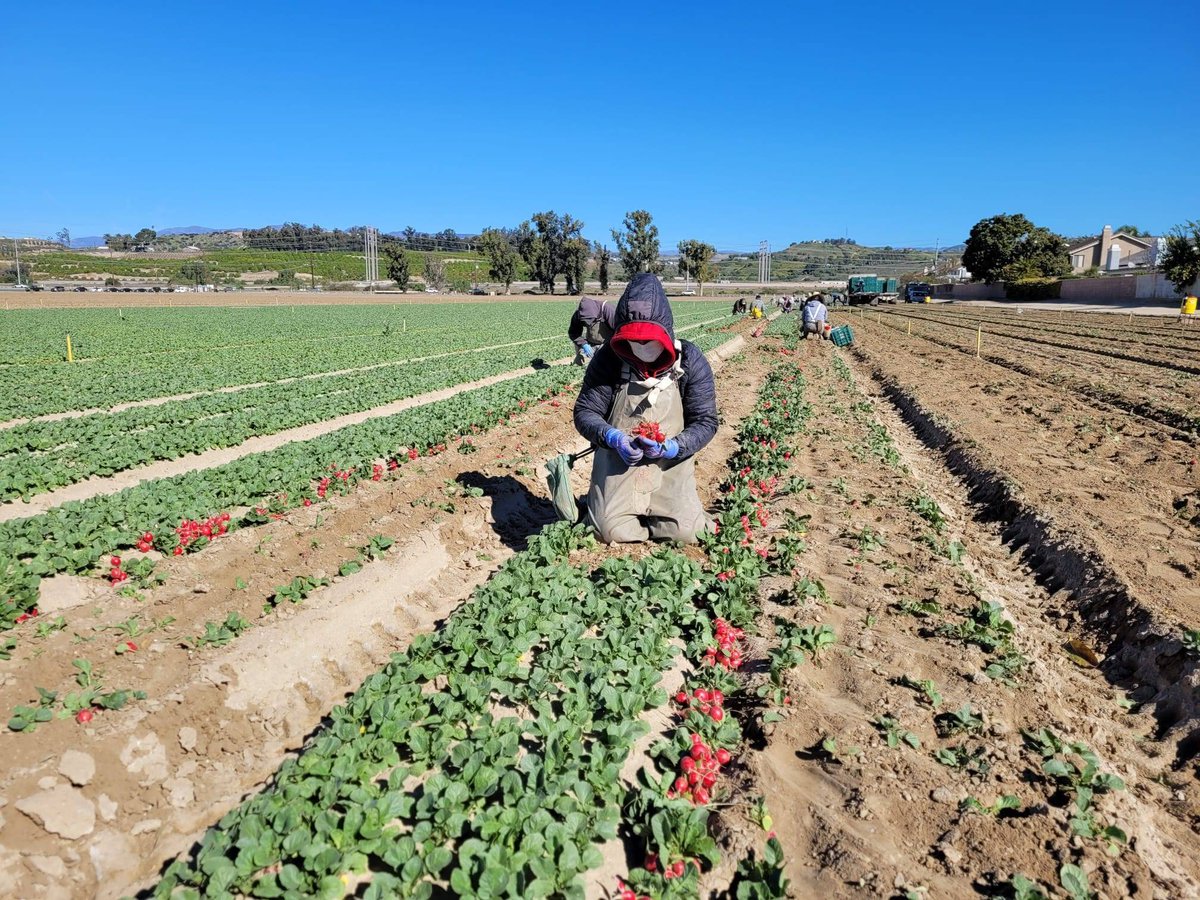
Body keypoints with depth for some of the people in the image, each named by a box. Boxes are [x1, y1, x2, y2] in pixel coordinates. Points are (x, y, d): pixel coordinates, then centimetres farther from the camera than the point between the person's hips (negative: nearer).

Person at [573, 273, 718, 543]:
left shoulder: (690, 360, -8)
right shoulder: (609, 359, -8)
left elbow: (705, 422, -5)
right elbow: (584, 412, -3)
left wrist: (672, 447, -23)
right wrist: (612, 437, -24)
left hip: (670, 465, 1)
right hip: (618, 464, 0)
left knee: (683, 533, -14)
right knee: (611, 532, -17)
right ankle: (603, 502, 18)